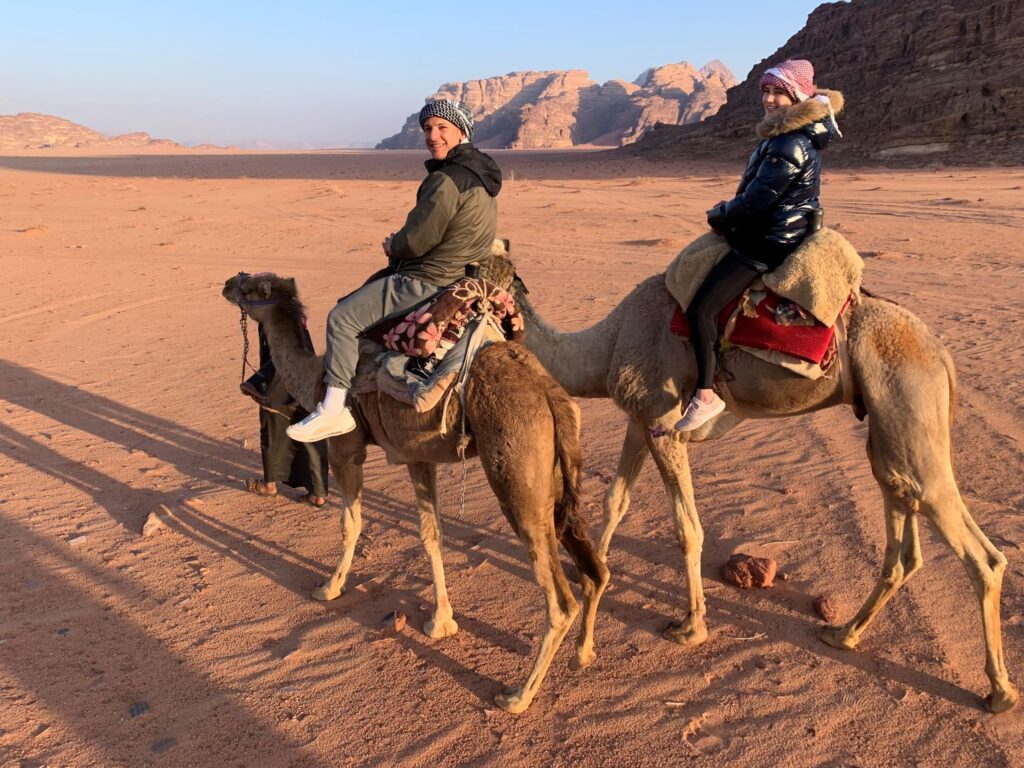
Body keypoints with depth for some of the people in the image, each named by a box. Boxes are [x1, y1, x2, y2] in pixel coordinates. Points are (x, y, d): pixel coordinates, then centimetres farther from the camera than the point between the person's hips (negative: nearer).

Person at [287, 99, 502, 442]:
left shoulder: (446, 181, -22)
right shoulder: (479, 173, 10)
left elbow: (415, 241, -21)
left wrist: (392, 245, 1)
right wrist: (399, 246, 10)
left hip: (429, 285, -11)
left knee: (343, 318, -7)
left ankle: (334, 409, -5)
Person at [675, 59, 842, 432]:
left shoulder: (789, 145, -21)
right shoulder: (800, 135, 11)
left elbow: (755, 201, -21)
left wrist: (718, 215, -5)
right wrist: (728, 212, 14)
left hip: (768, 242, -11)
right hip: (784, 232, 11)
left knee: (701, 307, -18)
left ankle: (705, 395, -14)